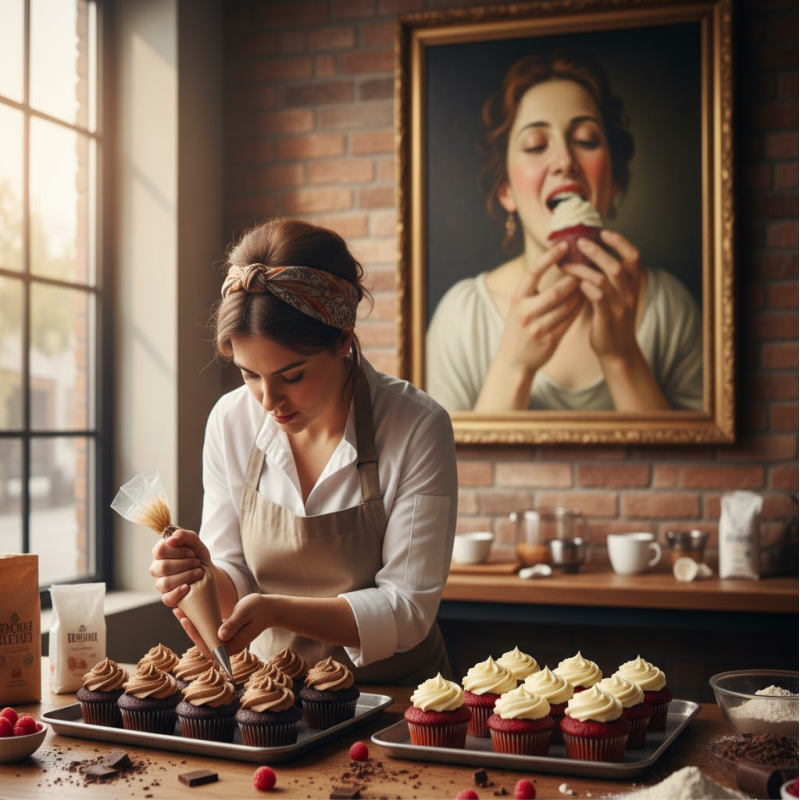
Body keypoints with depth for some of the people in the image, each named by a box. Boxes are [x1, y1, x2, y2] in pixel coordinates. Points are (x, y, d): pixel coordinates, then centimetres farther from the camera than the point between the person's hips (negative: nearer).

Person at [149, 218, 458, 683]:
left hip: (391, 690, -2)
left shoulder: (418, 429, -15)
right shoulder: (230, 422, -4)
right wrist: (203, 575, -19)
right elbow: (235, 579, 3)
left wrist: (276, 609, -25)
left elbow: (407, 609, -13)